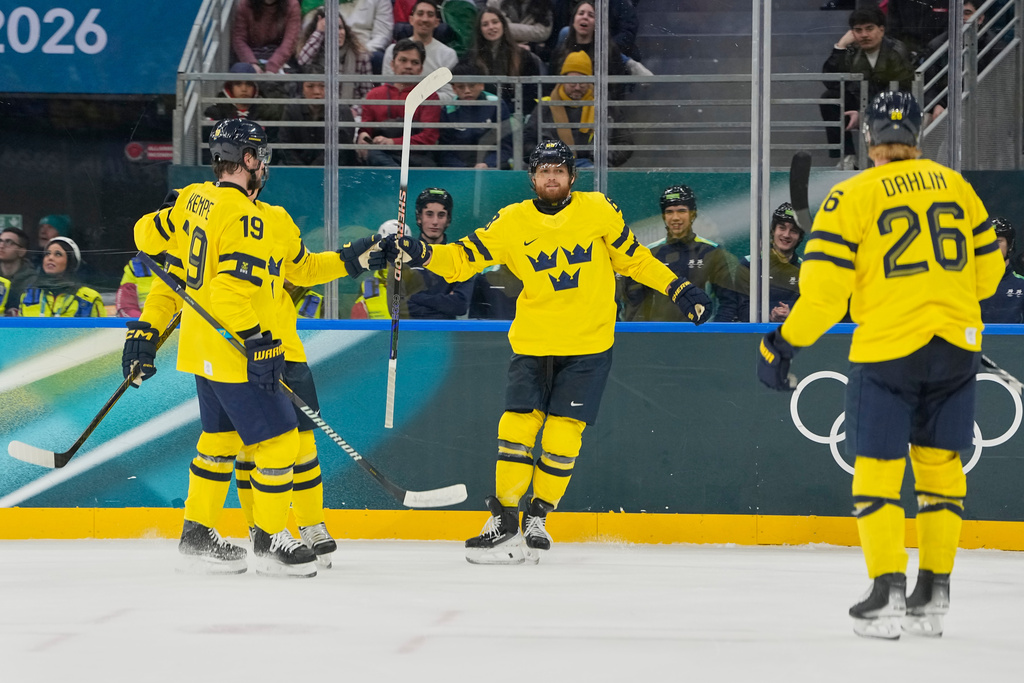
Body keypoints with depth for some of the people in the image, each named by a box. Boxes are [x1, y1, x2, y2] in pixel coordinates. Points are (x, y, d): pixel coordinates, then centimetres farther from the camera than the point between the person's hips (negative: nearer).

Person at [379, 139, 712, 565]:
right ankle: (504, 519, 4)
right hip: (532, 344, 1)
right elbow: (463, 258, -2)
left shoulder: (598, 211, -1)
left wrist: (679, 289, 3)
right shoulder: (512, 222, -2)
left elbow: (632, 258, 8)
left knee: (563, 433, -5)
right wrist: (419, 254, -18)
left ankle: (538, 517, 12)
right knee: (517, 426, -7)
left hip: (588, 345, -1)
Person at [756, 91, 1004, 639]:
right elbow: (987, 269, 15)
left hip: (888, 347, -4)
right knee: (939, 463, 13)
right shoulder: (955, 186, 8)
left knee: (876, 467, 4)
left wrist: (782, 345, 4)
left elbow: (825, 290, -8)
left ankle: (887, 593, -4)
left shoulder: (852, 197, -5)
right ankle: (934, 593, 14)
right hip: (956, 344, 4)